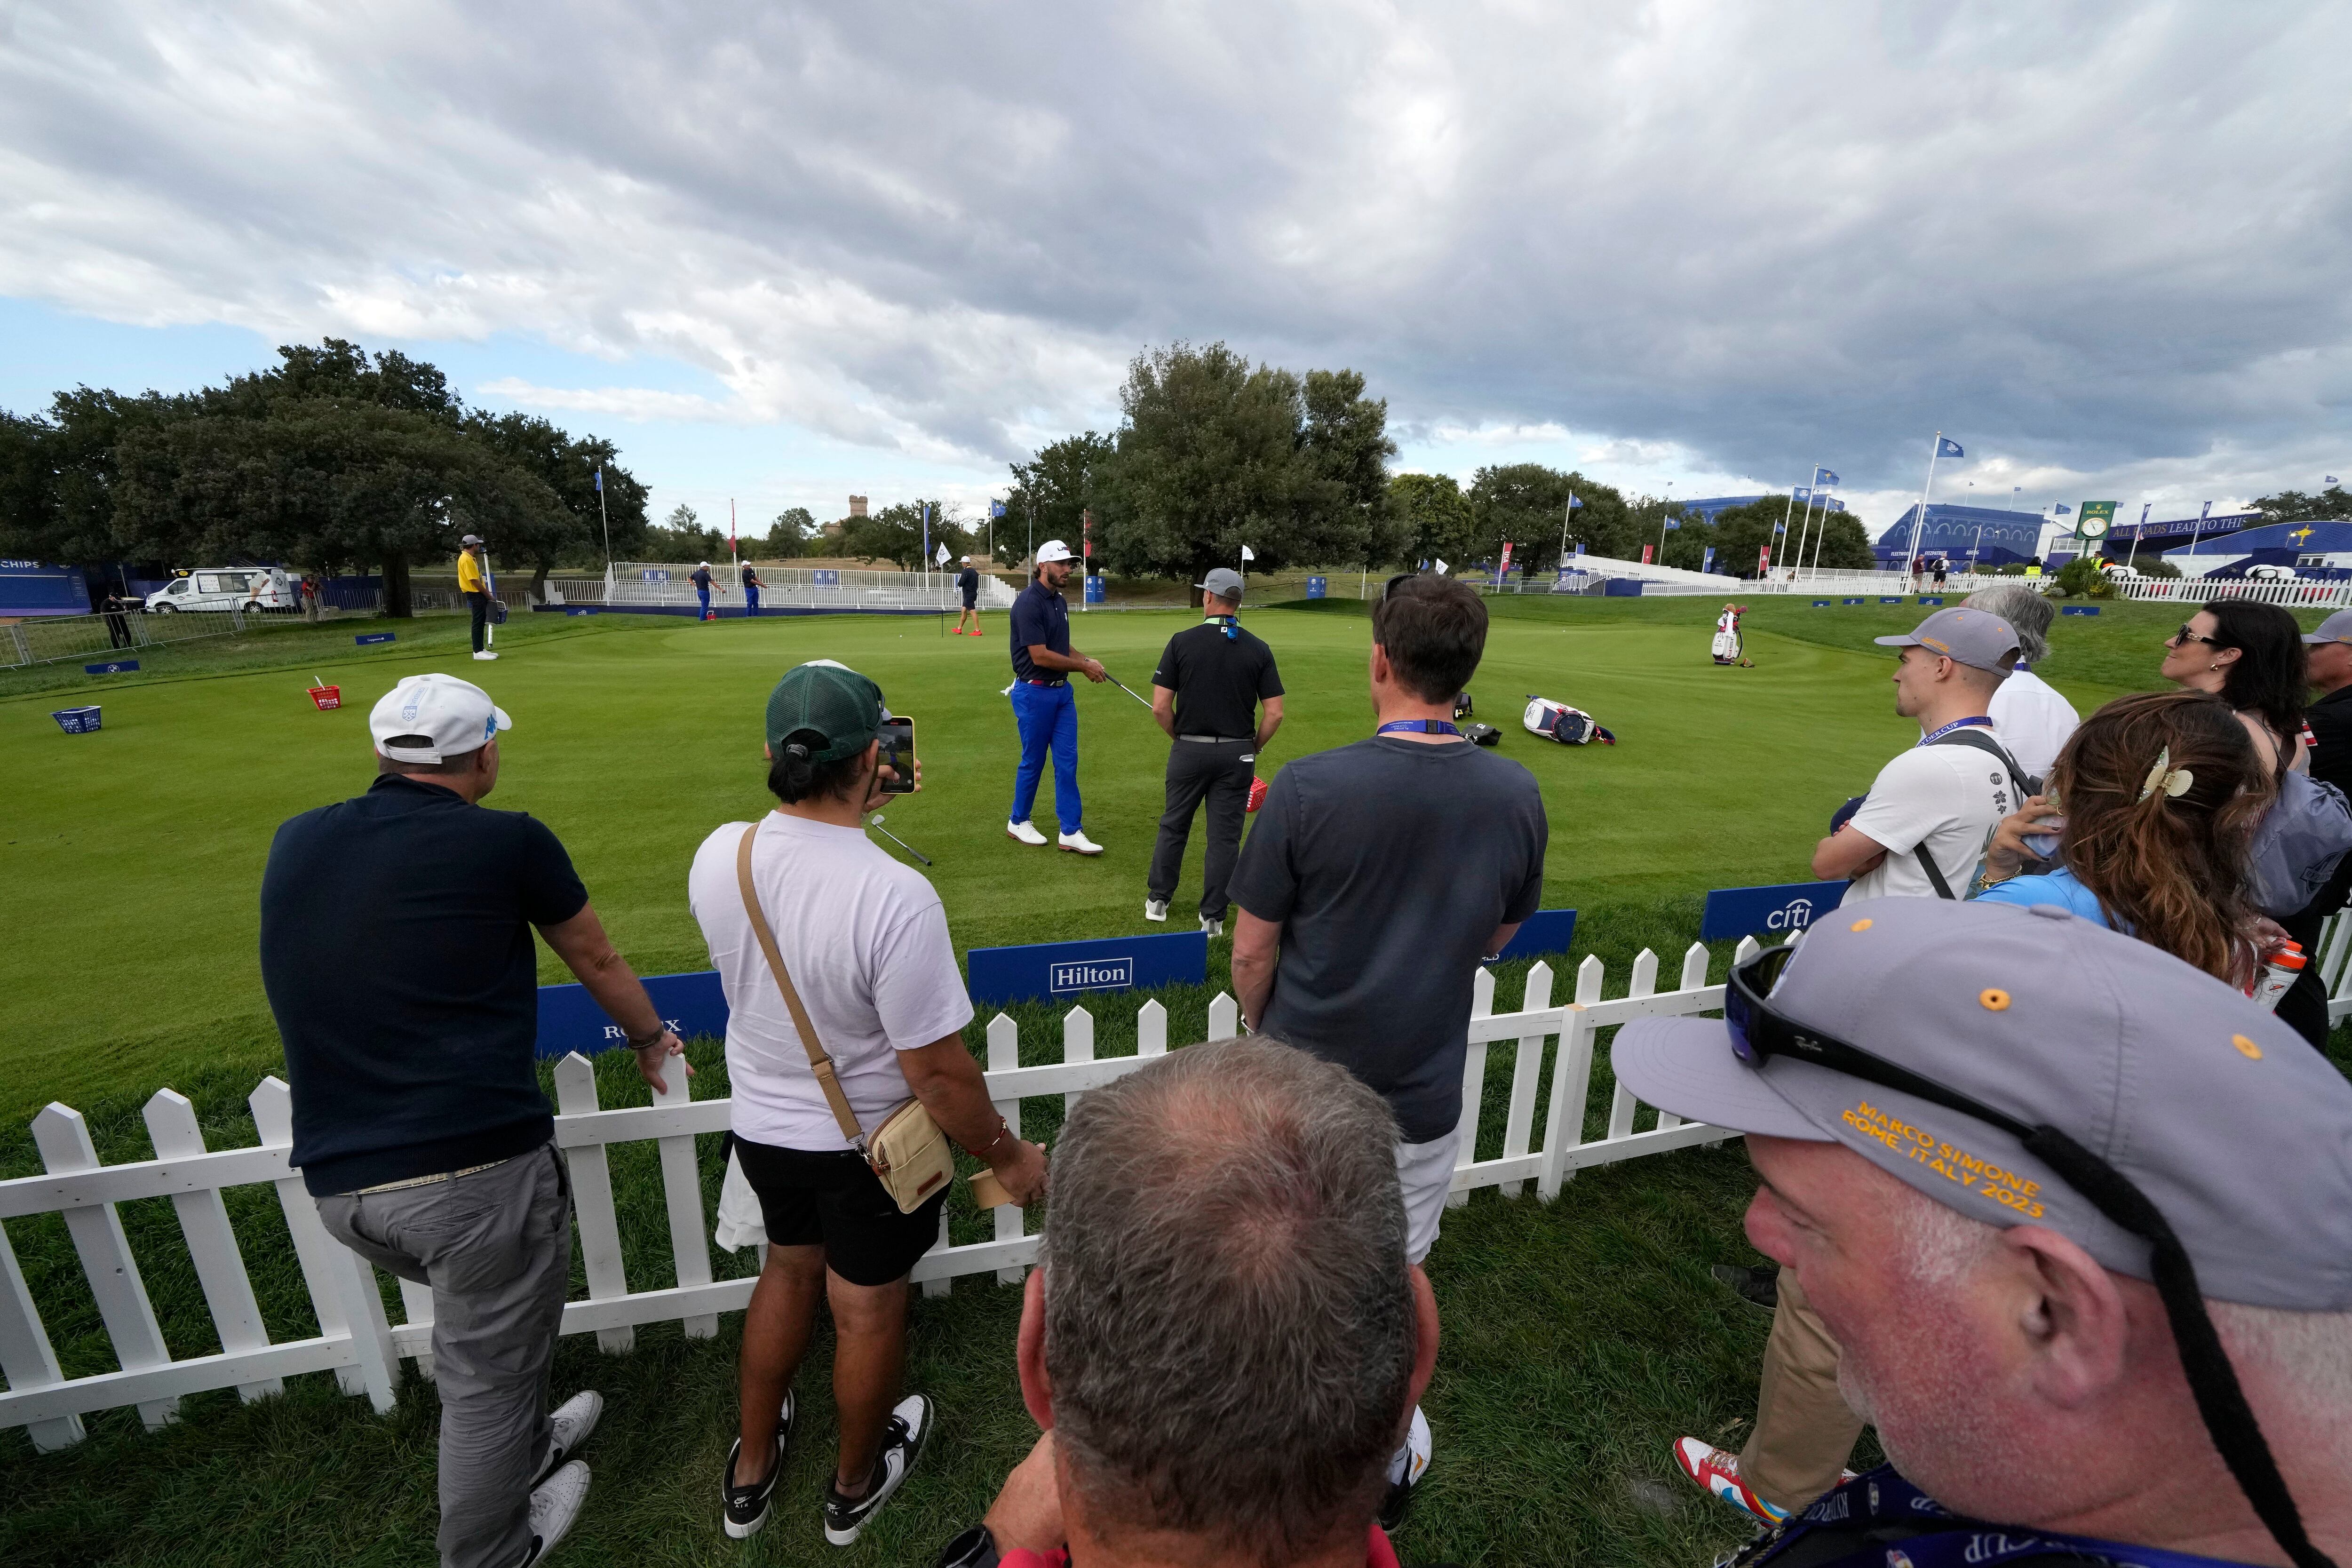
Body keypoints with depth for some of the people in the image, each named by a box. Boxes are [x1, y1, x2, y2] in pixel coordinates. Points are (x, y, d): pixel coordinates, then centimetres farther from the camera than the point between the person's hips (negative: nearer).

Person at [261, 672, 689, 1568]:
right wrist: (650, 1040, 24)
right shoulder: (506, 843, -9)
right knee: (487, 1375, 16)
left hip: (335, 1183, 6)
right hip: (474, 1168, -6)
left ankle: (524, 1450, 52)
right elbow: (597, 964, 6)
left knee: (475, 1327, 30)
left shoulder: (294, 845, 5)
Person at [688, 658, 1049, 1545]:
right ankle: (857, 1483, 50)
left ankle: (750, 1472, 53)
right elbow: (938, 1072, -27)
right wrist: (1006, 1154, -11)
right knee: (868, 1307, 21)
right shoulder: (895, 896, -36)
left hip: (761, 1125, 5)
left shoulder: (718, 857, -18)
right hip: (868, 1143, -5)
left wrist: (853, 808, 10)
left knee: (789, 1269, 30)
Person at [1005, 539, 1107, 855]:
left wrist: (1086, 661, 2)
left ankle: (1071, 832, 8)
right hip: (1034, 693, -8)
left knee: (1067, 761, 4)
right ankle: (1018, 822, 25)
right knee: (1033, 761, 5)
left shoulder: (1060, 601, 11)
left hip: (1062, 691, 8)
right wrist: (1084, 667, -13)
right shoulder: (1028, 603, -17)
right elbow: (1040, 656, -22)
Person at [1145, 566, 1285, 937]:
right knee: (1225, 836, 7)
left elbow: (1160, 707, -8)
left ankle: (1158, 900, 29)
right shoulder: (1258, 649, -3)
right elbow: (1274, 714, -6)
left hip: (1189, 750, 0)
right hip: (1237, 753, 1)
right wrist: (1253, 748, 9)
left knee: (1174, 826, 17)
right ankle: (1213, 918, 13)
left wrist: (1180, 736, 9)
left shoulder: (1182, 642, -7)